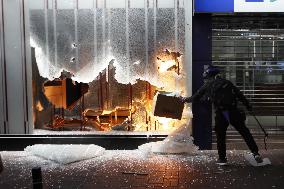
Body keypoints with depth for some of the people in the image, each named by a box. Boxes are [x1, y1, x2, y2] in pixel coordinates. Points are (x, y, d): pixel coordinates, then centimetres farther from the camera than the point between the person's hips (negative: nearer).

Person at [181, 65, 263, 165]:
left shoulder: (207, 86, 11)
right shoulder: (226, 82, 16)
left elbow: (196, 97, 19)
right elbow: (239, 94, 11)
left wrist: (185, 99, 36)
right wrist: (248, 105, 13)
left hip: (220, 114, -1)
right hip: (233, 112, 2)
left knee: (220, 136, 13)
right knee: (245, 133, 8)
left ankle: (222, 158, 16)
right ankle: (255, 153, 2)